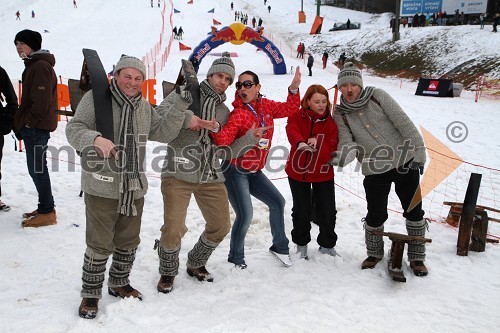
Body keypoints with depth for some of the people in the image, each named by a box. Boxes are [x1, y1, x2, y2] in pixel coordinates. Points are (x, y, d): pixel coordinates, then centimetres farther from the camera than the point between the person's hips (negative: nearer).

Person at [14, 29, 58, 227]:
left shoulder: (40, 66, -15)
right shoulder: (34, 65, 18)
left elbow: (42, 101, -21)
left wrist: (27, 121, -13)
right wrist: (21, 121, 16)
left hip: (37, 127, -10)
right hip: (34, 127, 10)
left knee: (37, 169, -5)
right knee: (37, 168, 14)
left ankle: (47, 213, 2)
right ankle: (44, 208, 22)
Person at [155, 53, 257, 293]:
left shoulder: (224, 111, 17)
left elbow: (229, 150, 14)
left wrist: (249, 136, -3)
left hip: (210, 176, 6)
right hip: (178, 174, -5)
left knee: (220, 226, 10)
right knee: (173, 229, -11)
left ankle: (196, 264, 36)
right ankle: (168, 272, 19)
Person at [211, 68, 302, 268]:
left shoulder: (266, 106, 1)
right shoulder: (238, 113, -20)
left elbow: (289, 109, 12)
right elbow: (225, 139, -31)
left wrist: (294, 89, -4)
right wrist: (216, 129, -51)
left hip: (254, 171, 8)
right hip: (234, 170, -8)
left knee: (277, 202, 13)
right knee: (245, 215, -14)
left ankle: (279, 246, 32)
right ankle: (235, 259, 8)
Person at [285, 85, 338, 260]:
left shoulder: (331, 122, -3)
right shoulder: (298, 116, -6)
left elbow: (331, 148, -14)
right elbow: (292, 130, -29)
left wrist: (319, 143, -34)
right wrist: (300, 143, -50)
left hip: (323, 173, 1)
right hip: (298, 171, -1)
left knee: (327, 212, 4)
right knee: (301, 211, 9)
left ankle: (327, 245, 28)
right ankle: (301, 244, 31)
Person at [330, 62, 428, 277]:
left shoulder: (377, 96, -5)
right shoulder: (340, 115, 0)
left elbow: (404, 123, -6)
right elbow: (348, 142, -13)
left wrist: (418, 152, -9)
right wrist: (342, 156, -36)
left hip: (405, 163, 0)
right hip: (374, 171, 0)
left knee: (414, 212, 6)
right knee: (376, 216, 3)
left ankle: (417, 257, 25)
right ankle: (374, 253, 30)